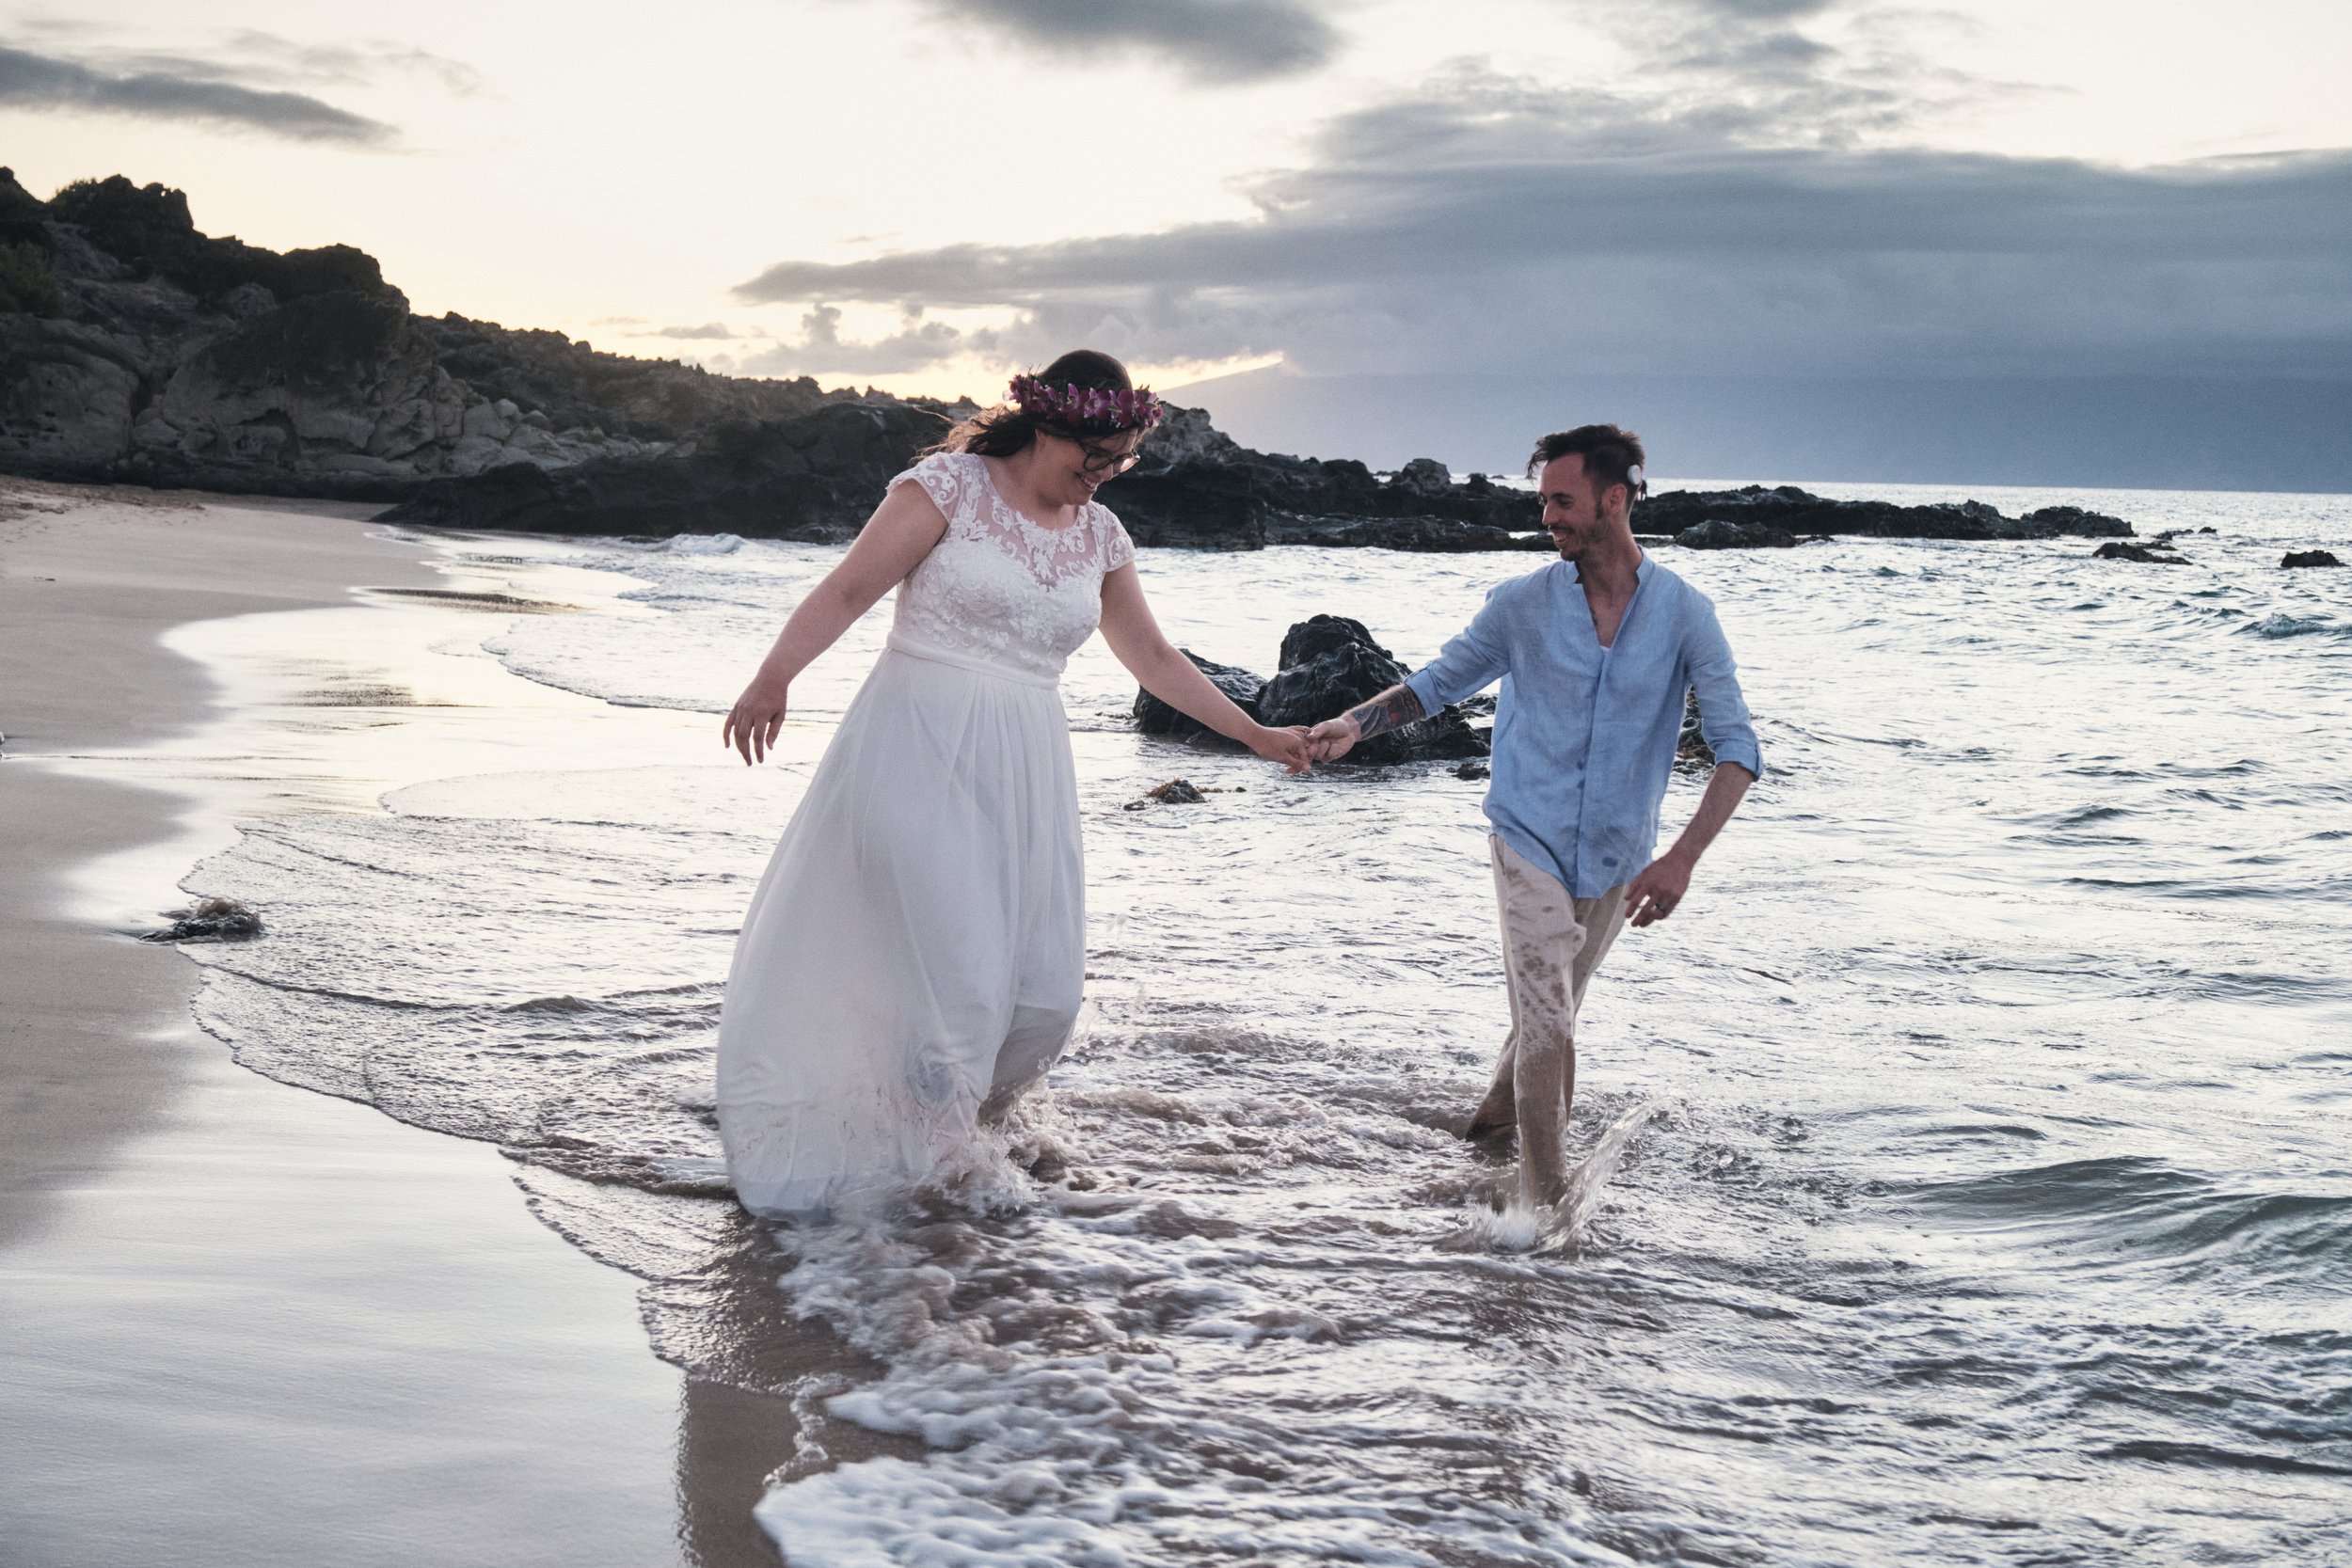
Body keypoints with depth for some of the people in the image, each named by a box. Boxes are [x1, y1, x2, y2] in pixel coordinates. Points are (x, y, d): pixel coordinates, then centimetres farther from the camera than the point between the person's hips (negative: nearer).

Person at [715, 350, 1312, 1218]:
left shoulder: (1100, 535, 12)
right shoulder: (948, 485, -4)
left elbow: (1152, 657, 23)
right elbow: (847, 591, -11)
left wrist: (1255, 734, 25)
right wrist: (773, 677, -27)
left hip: (1022, 771, 6)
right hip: (921, 754, -6)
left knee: (1046, 993, 0)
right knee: (956, 980, -14)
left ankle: (954, 1127, 24)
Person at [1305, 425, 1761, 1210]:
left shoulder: (1683, 613, -8)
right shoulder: (1523, 603, -6)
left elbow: (1736, 746, -12)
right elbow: (1438, 681, 7)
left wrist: (1683, 856, -25)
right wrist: (1355, 723, -11)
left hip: (1616, 858, 2)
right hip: (1531, 841, -1)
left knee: (1550, 1013, 17)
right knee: (1548, 1025, -11)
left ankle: (1498, 1112, 44)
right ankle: (1544, 1192, 1)